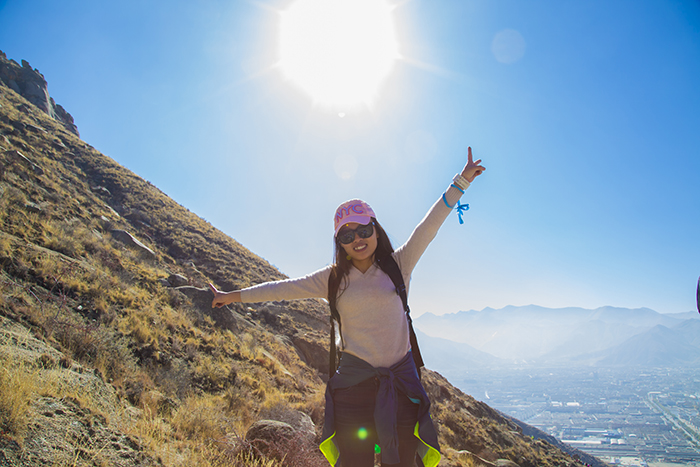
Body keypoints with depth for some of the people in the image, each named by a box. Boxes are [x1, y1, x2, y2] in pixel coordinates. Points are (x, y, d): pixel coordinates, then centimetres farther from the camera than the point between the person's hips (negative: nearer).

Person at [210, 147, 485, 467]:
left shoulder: (398, 265, 3)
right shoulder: (333, 278, 6)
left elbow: (428, 227, -2)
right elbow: (286, 288, 9)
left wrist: (461, 182, -6)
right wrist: (235, 296, 11)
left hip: (401, 381, 0)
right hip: (353, 384, 0)